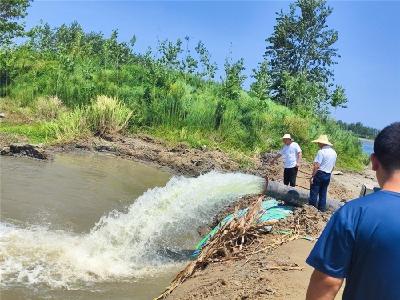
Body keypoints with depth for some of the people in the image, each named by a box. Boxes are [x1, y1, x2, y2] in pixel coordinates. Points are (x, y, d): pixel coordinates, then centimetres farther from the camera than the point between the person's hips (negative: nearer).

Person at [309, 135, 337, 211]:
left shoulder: (321, 151, -15)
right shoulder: (334, 152, 11)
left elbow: (317, 166, -19)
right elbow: (333, 166, 17)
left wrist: (312, 176, -16)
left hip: (320, 174, -8)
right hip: (328, 175, 8)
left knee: (314, 192, -1)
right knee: (323, 193, 15)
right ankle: (321, 209, 19)